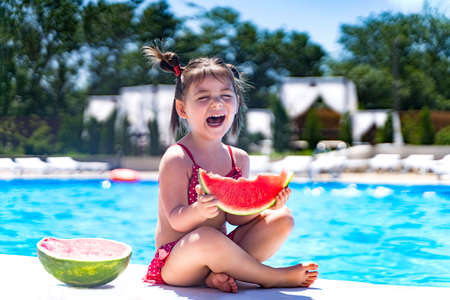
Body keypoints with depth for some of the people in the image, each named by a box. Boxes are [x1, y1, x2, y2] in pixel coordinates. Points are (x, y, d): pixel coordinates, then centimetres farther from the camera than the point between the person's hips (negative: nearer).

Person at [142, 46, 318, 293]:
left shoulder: (239, 159, 7)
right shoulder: (176, 159, -13)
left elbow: (235, 215, 5)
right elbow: (176, 220, -18)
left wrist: (264, 205, -15)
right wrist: (199, 211, -40)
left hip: (219, 252, 7)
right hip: (176, 262, -7)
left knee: (282, 218, -3)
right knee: (206, 237, -40)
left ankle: (221, 274, -18)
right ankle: (273, 277, -15)